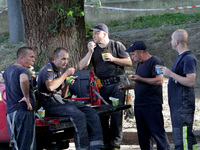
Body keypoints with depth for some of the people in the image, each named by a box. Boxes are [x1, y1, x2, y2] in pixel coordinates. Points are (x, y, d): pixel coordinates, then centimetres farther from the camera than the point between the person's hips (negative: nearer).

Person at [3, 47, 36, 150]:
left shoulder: (8, 70, 18)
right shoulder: (23, 70, -11)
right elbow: (23, 80, -35)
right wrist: (26, 97, -23)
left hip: (10, 112, 9)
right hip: (23, 111, -9)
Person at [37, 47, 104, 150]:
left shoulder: (60, 71, 23)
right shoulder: (47, 69, -4)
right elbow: (50, 87, -26)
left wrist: (67, 85, 6)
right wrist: (65, 74, -15)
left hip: (59, 101, 8)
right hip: (49, 102, -8)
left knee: (92, 113, -13)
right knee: (78, 115, -32)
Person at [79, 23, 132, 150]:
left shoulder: (117, 45, 5)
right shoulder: (93, 48, 14)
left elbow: (129, 62, 2)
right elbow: (82, 66, 5)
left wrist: (113, 59, -9)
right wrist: (90, 52, -6)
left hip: (117, 83, -4)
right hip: (101, 85, 4)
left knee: (116, 113, -9)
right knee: (102, 115, 2)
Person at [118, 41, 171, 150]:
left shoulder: (155, 62, -9)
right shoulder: (140, 64, 19)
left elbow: (159, 81, -20)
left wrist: (140, 79, -17)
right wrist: (127, 87, 14)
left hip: (152, 105, -9)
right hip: (139, 104, 9)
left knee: (157, 132, -10)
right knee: (143, 135, 11)